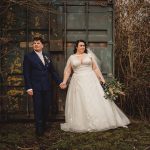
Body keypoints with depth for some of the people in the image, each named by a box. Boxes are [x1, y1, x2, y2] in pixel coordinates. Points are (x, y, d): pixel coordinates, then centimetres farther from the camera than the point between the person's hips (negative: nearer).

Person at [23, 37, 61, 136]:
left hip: (47, 87, 4)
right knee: (38, 108, 0)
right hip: (36, 88, -4)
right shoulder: (28, 57, -1)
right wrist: (28, 87, -12)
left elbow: (52, 71, 16)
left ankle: (44, 125, 23)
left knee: (46, 107, 8)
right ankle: (39, 129, 9)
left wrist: (59, 82, 9)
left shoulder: (46, 57, 12)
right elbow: (26, 73, -5)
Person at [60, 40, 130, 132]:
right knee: (80, 103, -1)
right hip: (78, 82, 0)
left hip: (91, 80, 0)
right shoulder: (71, 57, 10)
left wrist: (101, 78, -2)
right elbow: (67, 71, 8)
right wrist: (64, 81, -3)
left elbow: (96, 68, 7)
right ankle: (81, 124, 7)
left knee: (95, 101, -3)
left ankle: (100, 122, 7)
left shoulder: (89, 55, 9)